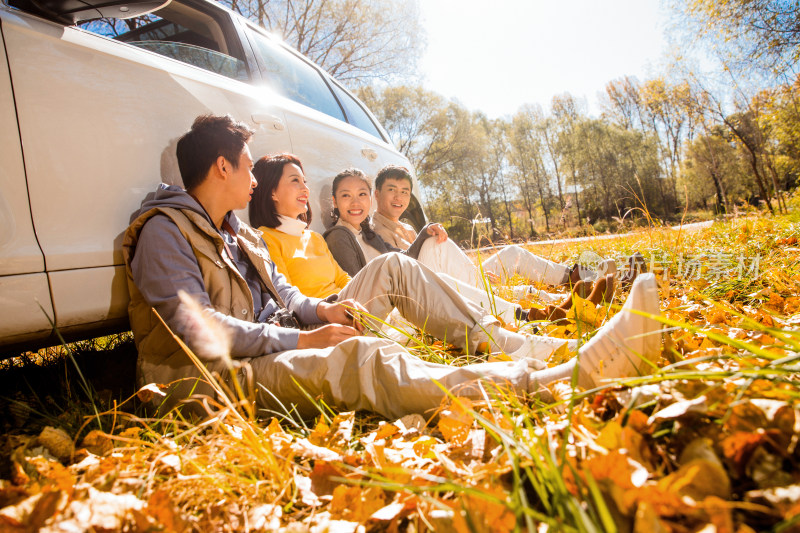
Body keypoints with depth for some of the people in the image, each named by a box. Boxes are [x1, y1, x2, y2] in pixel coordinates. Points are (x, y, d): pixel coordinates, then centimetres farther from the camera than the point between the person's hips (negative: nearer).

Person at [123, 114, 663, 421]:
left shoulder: (242, 233, 20)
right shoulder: (165, 230, -9)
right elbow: (194, 330, -21)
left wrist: (318, 310, -1)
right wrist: (301, 338, -20)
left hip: (279, 347, 9)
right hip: (223, 377, -9)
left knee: (394, 268, 2)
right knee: (361, 358, -40)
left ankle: (506, 345, -7)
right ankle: (564, 379, -53)